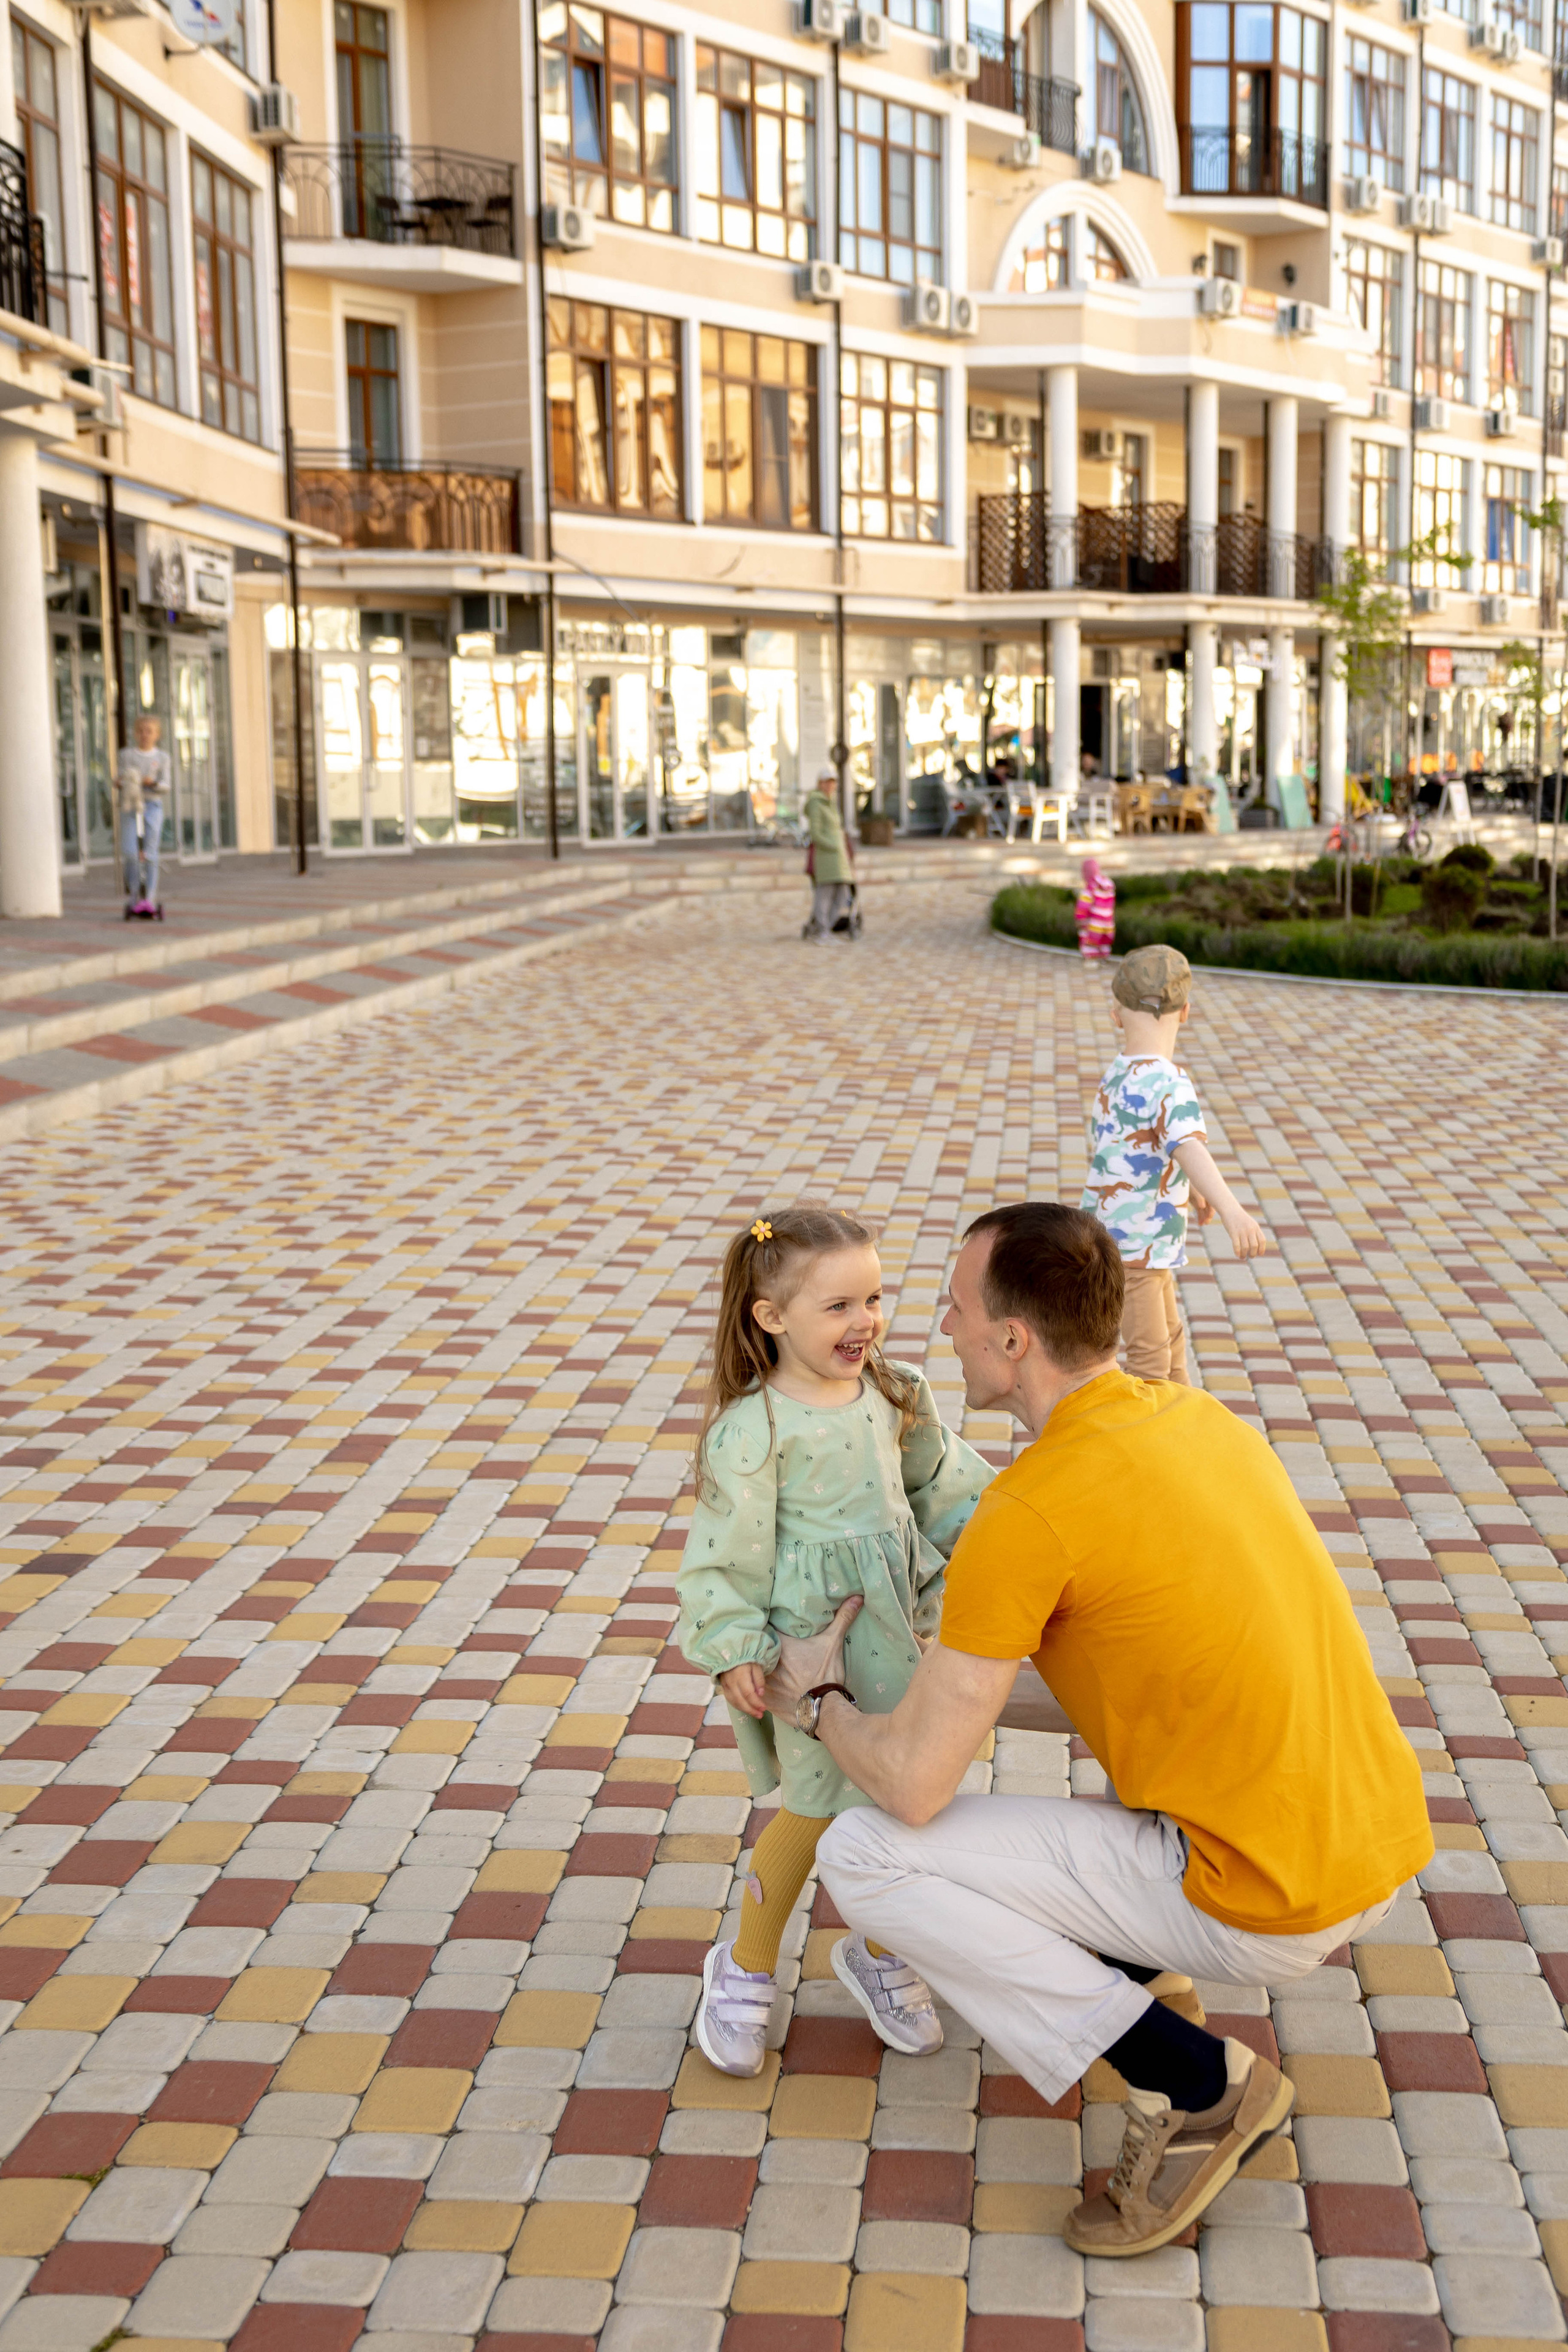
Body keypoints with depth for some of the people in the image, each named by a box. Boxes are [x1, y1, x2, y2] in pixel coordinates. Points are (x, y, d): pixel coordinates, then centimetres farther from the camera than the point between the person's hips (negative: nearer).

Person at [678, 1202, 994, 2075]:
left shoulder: (894, 1394, 1)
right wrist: (733, 1648, -18)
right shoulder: (753, 1428, -18)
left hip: (897, 1623, 6)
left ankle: (878, 1953, 35)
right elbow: (729, 1546, -15)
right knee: (816, 1806, 1)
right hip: (810, 1634, -6)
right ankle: (747, 1969, 24)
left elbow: (939, 1479, 16)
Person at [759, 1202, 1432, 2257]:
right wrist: (983, 1699, 20)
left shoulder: (1028, 1509, -19)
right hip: (1389, 1841, 8)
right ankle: (1122, 1974, 24)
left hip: (1268, 1903, -8)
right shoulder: (1208, 1419, 6)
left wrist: (818, 1701, 8)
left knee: (864, 1856, -5)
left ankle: (1199, 2084, -1)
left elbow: (913, 1788, -14)